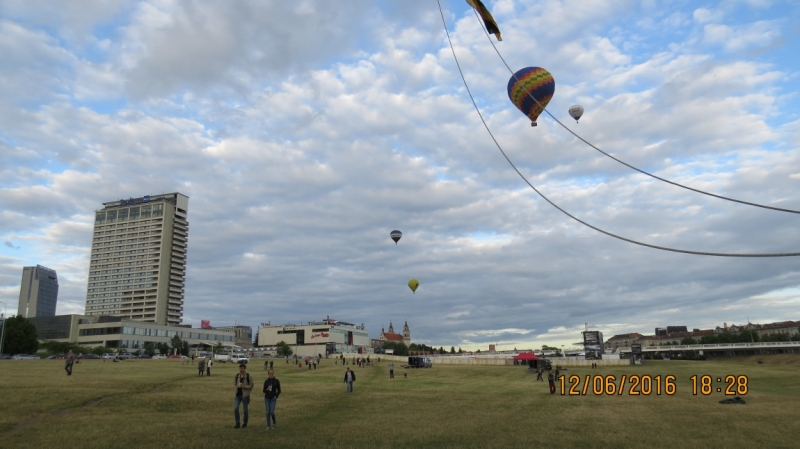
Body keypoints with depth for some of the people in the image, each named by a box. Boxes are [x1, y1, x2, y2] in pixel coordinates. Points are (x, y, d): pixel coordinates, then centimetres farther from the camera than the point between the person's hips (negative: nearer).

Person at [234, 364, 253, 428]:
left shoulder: (248, 376, -8)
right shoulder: (237, 376, 5)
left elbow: (251, 386, -6)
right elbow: (235, 384, 15)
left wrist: (244, 386, -21)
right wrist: (238, 385, -8)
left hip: (245, 395, -3)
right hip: (238, 394, 4)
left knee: (245, 410, 6)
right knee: (235, 408, -7)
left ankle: (245, 423, 23)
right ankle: (237, 423, 4)